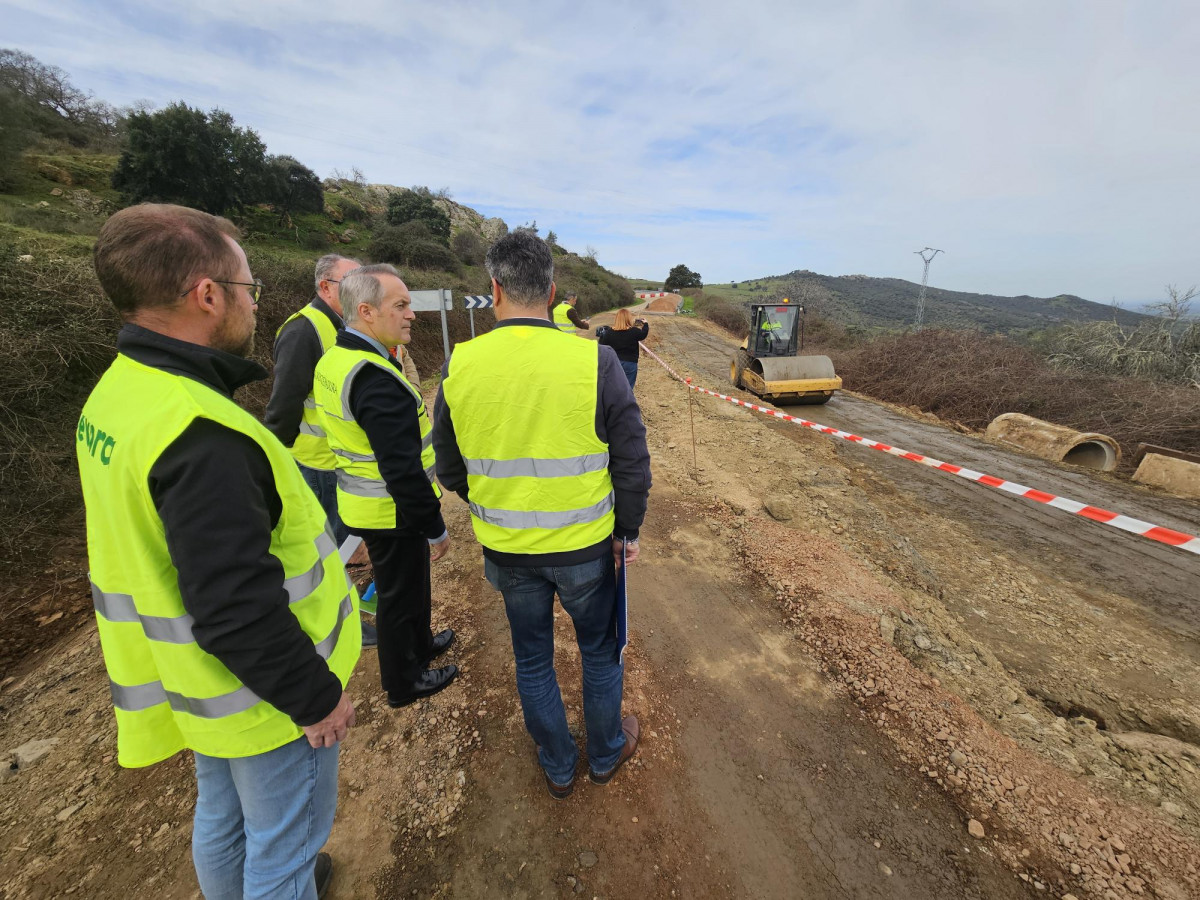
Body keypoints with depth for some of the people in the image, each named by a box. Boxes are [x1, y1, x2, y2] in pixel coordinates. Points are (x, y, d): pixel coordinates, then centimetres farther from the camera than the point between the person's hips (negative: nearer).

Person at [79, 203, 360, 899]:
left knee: (222, 819, 32)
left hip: (199, 683, 9)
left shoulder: (118, 392, -1)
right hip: (265, 697, -9)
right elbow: (237, 608, -31)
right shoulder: (200, 435, -32)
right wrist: (316, 696, -17)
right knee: (285, 842, 18)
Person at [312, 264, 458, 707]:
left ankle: (420, 644, 50)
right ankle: (404, 683, 36)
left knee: (407, 582, 27)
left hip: (364, 503, 9)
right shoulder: (375, 379, -28)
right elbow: (402, 469, -30)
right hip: (392, 515, -9)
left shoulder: (334, 360, 5)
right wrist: (435, 528, -19)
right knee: (400, 593, 12)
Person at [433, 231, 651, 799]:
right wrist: (628, 530, 5)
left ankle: (557, 767, 49)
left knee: (532, 658, 25)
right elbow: (632, 462, -11)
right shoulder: (594, 360, -16)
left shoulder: (459, 364, -9)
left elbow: (448, 469, 2)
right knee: (600, 649, 25)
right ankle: (606, 753, 50)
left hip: (507, 547, 2)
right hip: (584, 545, -1)